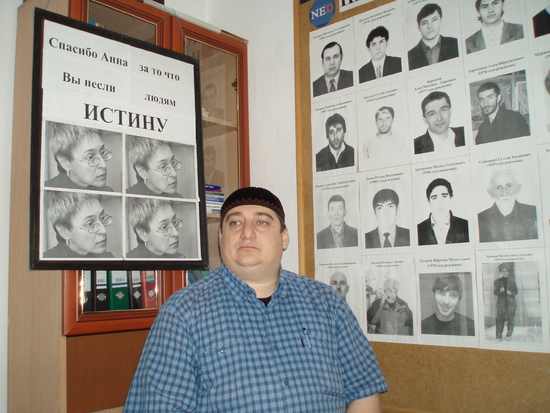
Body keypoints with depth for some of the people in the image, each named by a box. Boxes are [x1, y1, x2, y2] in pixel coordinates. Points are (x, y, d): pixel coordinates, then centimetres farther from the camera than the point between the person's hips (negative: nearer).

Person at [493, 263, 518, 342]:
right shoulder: (497, 281, 7)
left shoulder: (512, 280, 10)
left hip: (511, 302, 1)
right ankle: (499, 336, 3)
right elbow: (495, 292, 5)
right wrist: (500, 291, -16)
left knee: (511, 319, 2)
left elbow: (516, 291, 9)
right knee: (500, 319, -4)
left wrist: (511, 292, -11)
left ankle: (509, 335, 15)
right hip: (501, 302, -1)